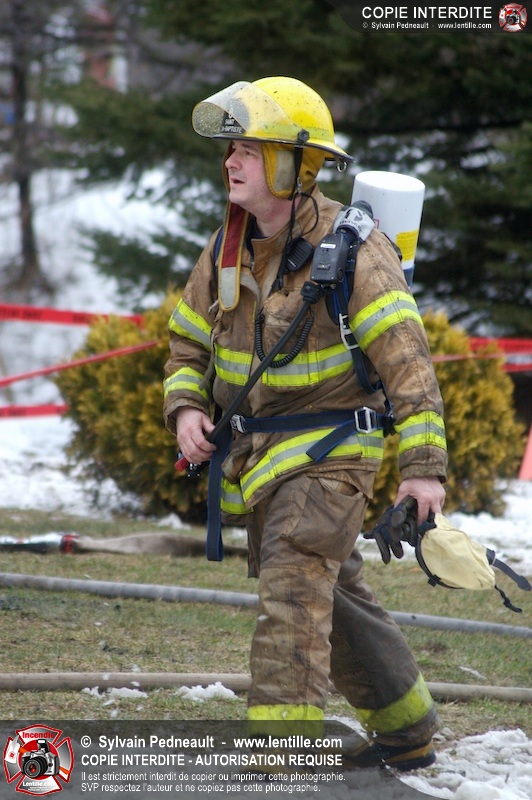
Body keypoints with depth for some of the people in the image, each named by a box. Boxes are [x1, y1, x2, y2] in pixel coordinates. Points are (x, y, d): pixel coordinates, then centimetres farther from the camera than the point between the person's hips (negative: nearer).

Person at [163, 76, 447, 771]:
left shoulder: (349, 248, -16)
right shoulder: (226, 250, 4)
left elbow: (406, 357, -19)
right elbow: (188, 344, 14)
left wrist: (424, 464, -26)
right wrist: (186, 408, -7)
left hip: (329, 452, -8)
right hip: (258, 454, 8)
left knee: (292, 593, -21)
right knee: (335, 598, 18)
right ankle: (408, 734, 34)